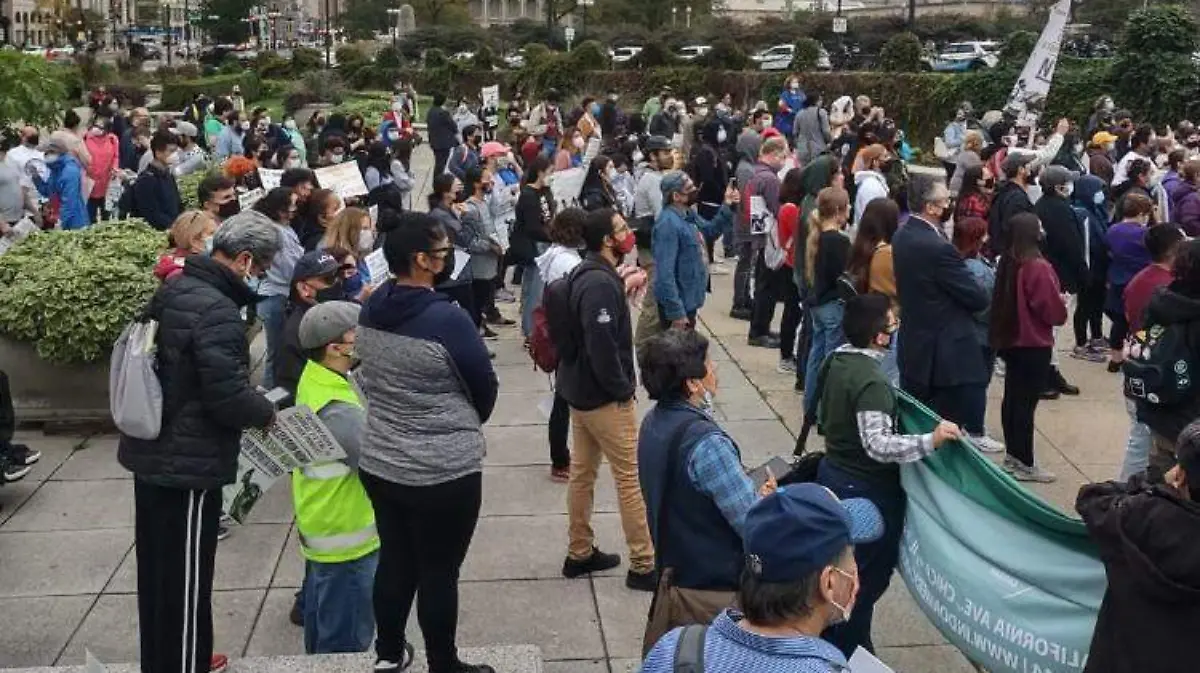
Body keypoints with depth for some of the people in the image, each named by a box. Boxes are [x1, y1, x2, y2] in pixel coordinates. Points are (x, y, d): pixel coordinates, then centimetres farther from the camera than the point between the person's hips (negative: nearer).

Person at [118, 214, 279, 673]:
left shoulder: (174, 288, 7)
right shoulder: (217, 311, -24)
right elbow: (228, 395, -27)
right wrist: (267, 413, -7)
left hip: (151, 452, 10)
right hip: (189, 464, -10)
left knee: (156, 567, 20)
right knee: (186, 578, 3)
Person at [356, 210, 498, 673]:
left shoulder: (370, 310, -2)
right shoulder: (446, 318, -22)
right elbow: (485, 387, -9)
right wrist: (466, 423, 12)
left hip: (378, 462, 7)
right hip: (443, 469, -7)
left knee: (394, 559, 21)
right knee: (439, 572, 8)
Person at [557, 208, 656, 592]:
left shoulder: (588, 274, 8)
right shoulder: (600, 283, -23)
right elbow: (601, 344, -28)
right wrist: (622, 389, -18)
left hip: (581, 389, 10)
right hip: (604, 396, -10)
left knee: (582, 472, 16)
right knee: (632, 477, -1)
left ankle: (579, 553, 28)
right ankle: (644, 565, 6)